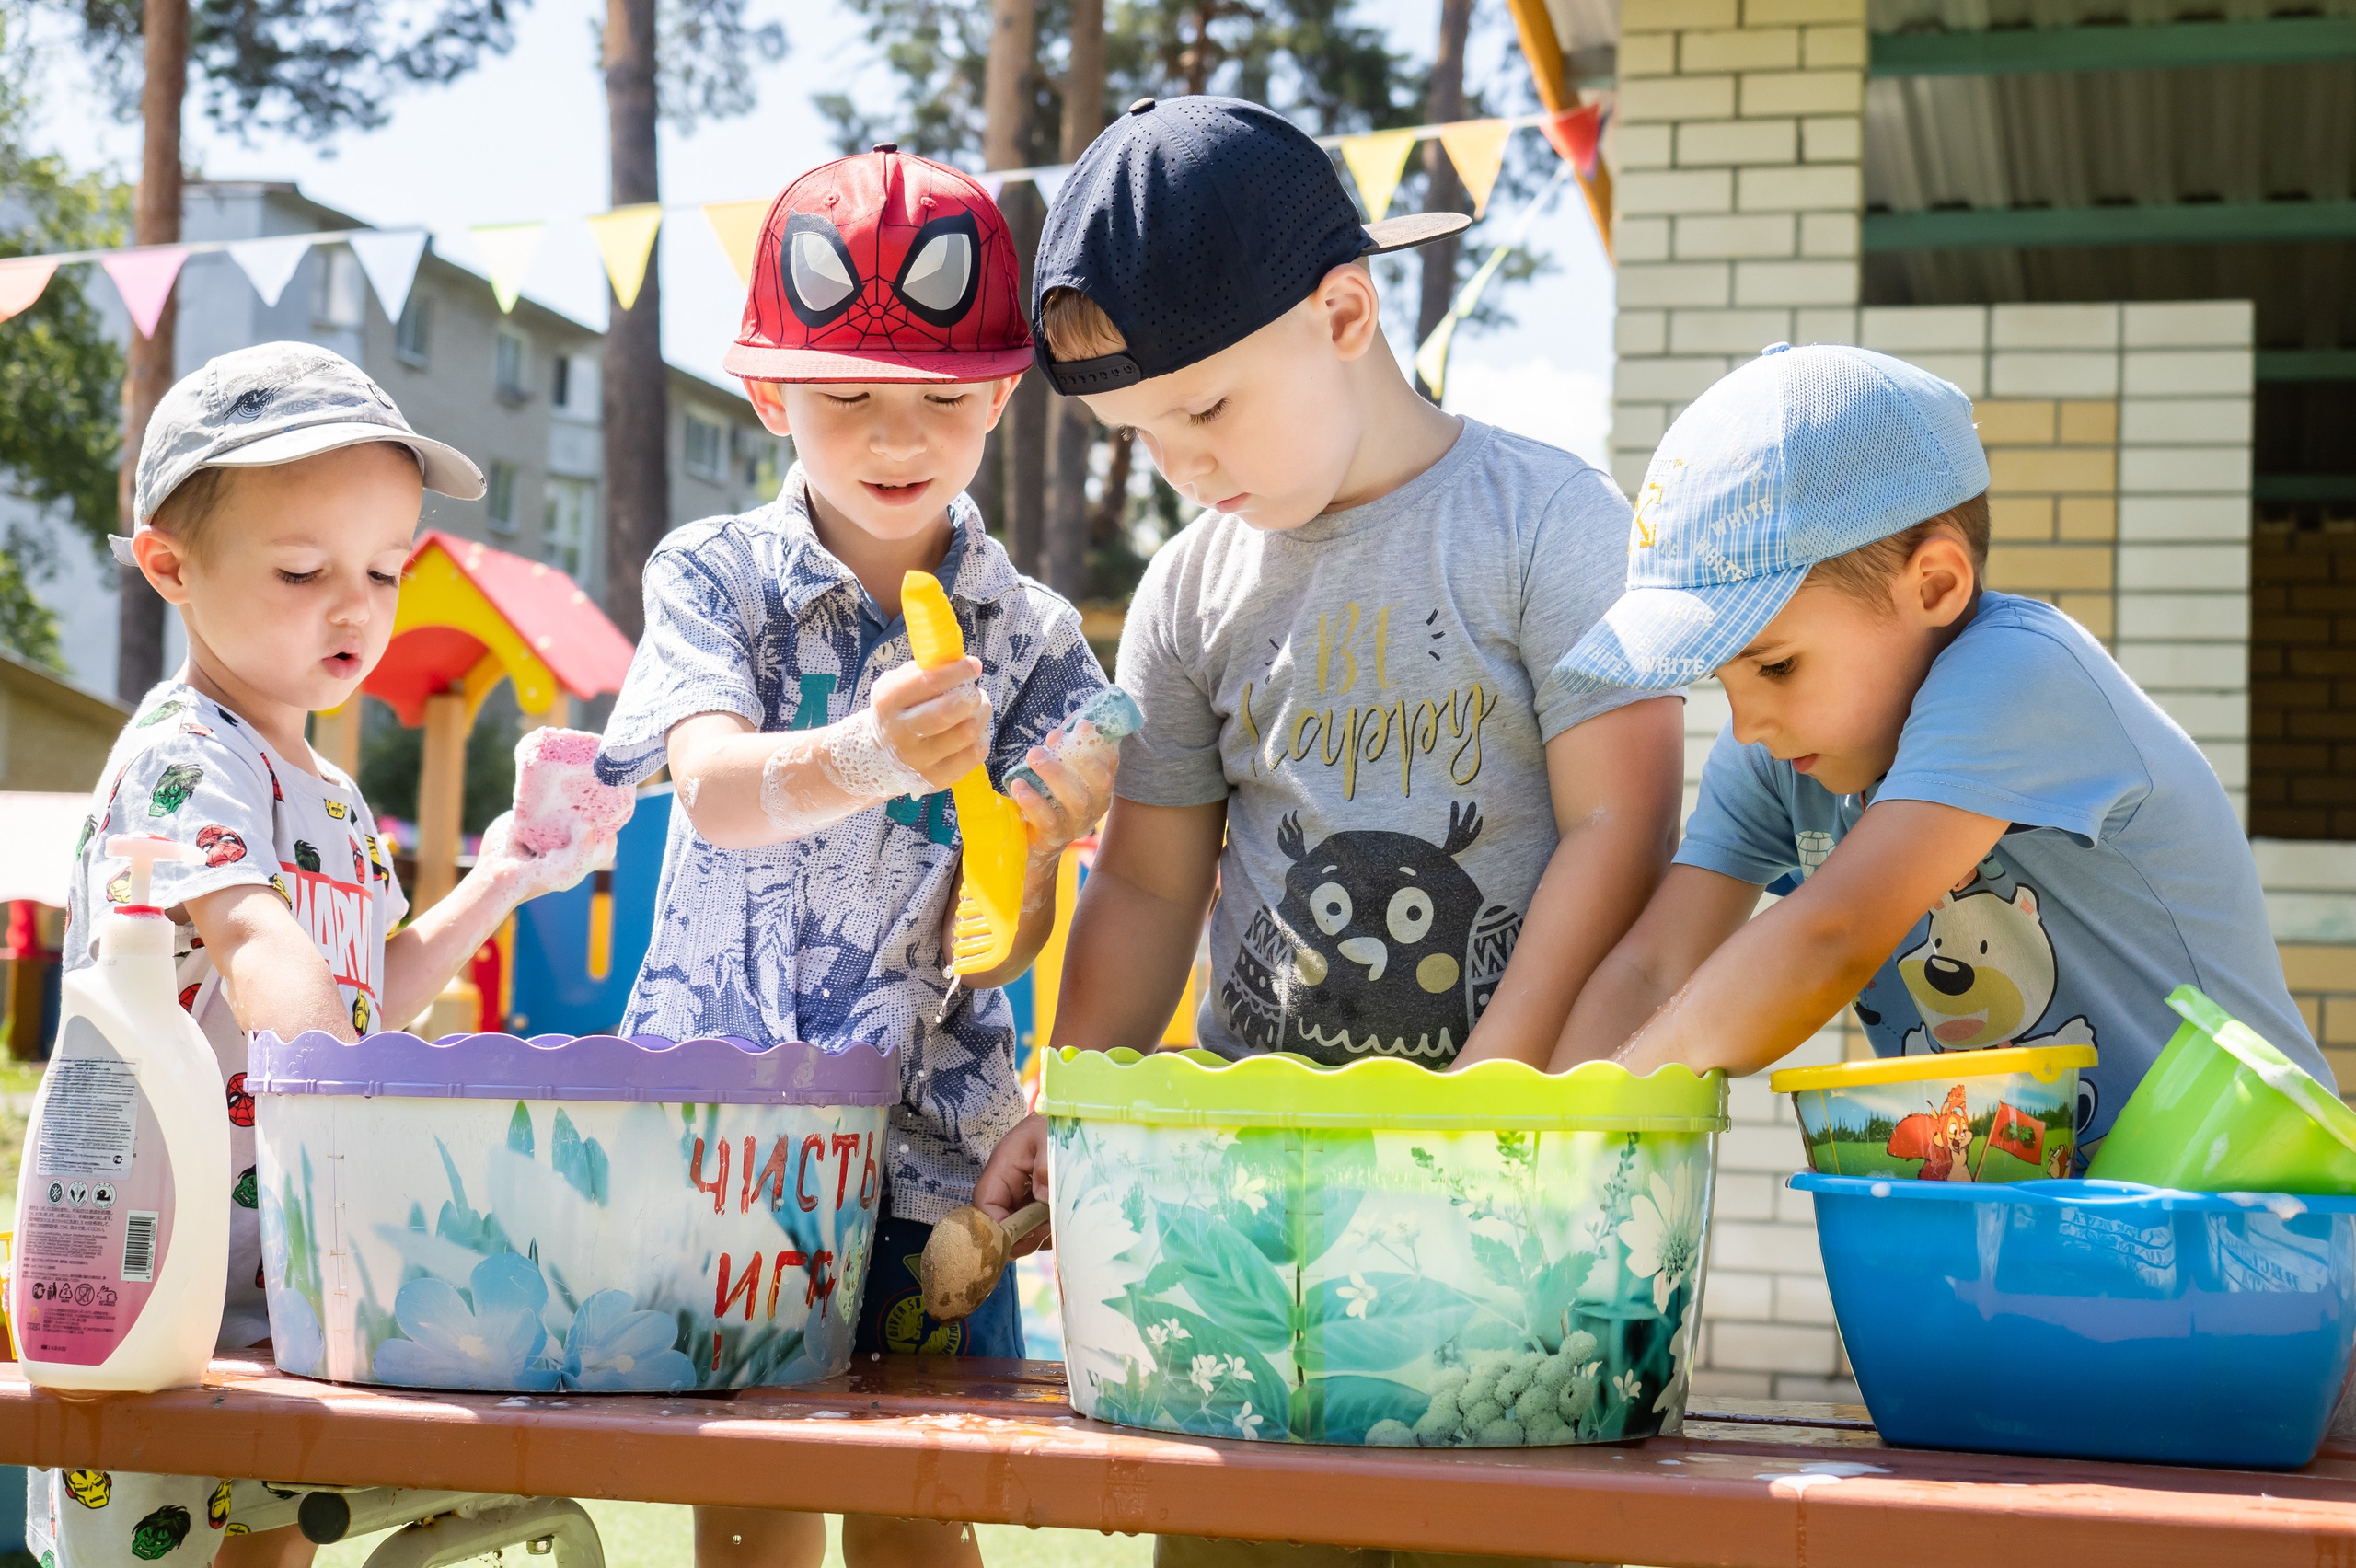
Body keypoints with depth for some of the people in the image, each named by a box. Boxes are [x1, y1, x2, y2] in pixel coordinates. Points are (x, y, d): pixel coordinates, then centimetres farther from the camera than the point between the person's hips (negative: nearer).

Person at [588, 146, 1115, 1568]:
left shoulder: (1030, 637, 2)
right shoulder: (715, 577, -1)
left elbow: (999, 947, -5)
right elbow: (719, 794, -20)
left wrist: (1033, 845, -28)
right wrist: (865, 762, -40)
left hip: (929, 1135, 1)